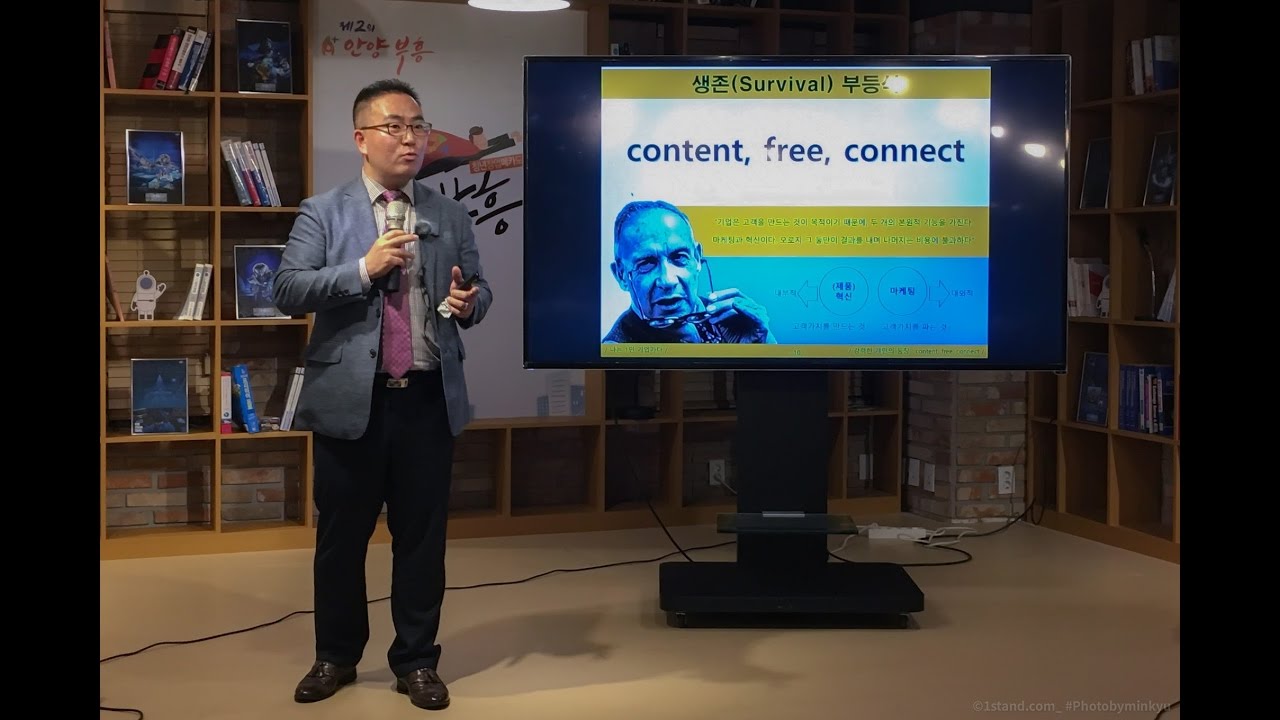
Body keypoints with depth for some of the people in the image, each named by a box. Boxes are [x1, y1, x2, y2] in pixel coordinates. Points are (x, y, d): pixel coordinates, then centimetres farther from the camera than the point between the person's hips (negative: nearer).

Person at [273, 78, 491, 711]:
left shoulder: (451, 217, 10)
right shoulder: (322, 213, 1)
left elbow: (479, 290, 12)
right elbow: (288, 291, -8)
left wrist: (469, 302, -12)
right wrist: (364, 269, -18)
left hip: (429, 399, 2)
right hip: (350, 399, -2)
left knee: (422, 535, 8)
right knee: (341, 534, 9)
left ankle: (416, 662, 20)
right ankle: (336, 656, 26)